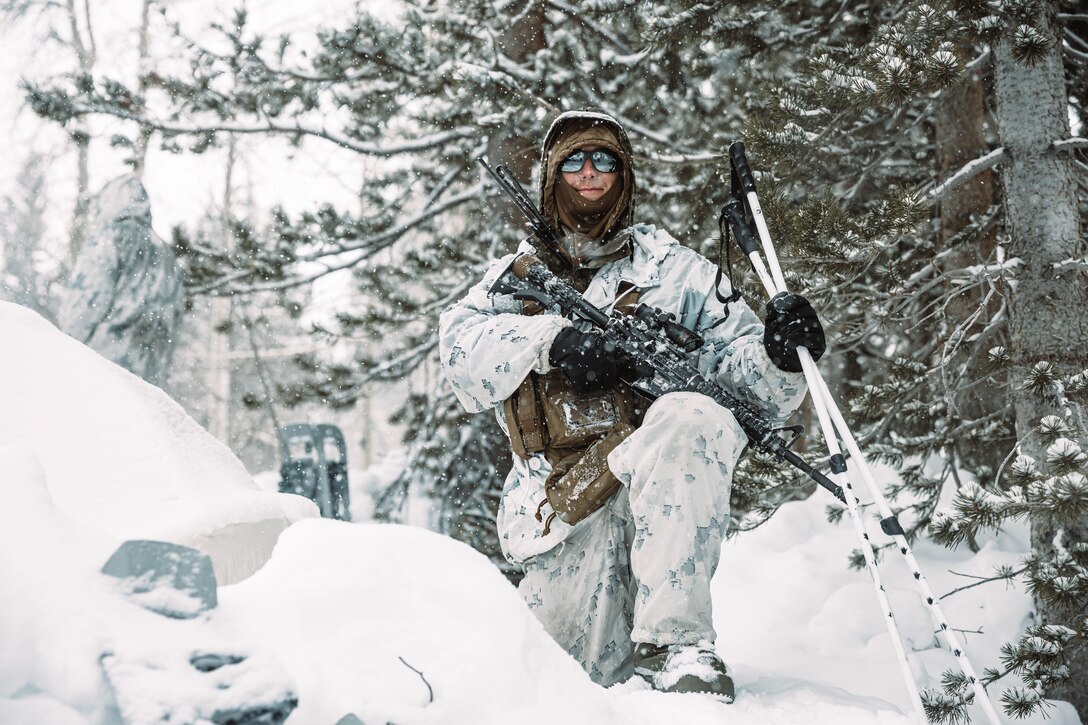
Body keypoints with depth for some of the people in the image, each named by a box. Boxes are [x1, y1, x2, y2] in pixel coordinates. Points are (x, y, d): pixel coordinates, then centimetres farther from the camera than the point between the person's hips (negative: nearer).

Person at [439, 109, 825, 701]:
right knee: (584, 663, -12)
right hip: (565, 493, 2)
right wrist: (551, 340, -14)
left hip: (665, 482, -1)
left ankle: (673, 643, -31)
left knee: (689, 418, -36)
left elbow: (735, 355, 9)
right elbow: (460, 345, 3)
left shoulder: (670, 265, 19)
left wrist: (778, 355, -16)